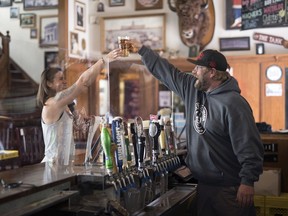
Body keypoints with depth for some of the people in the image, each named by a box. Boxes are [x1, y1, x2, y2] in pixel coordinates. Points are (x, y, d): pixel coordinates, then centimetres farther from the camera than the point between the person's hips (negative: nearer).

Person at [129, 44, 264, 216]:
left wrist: (248, 181, -22)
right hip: (202, 183, 8)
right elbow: (166, 71, 15)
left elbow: (249, 147, -20)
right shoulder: (193, 88, 4)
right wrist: (142, 50, 18)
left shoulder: (233, 103, -19)